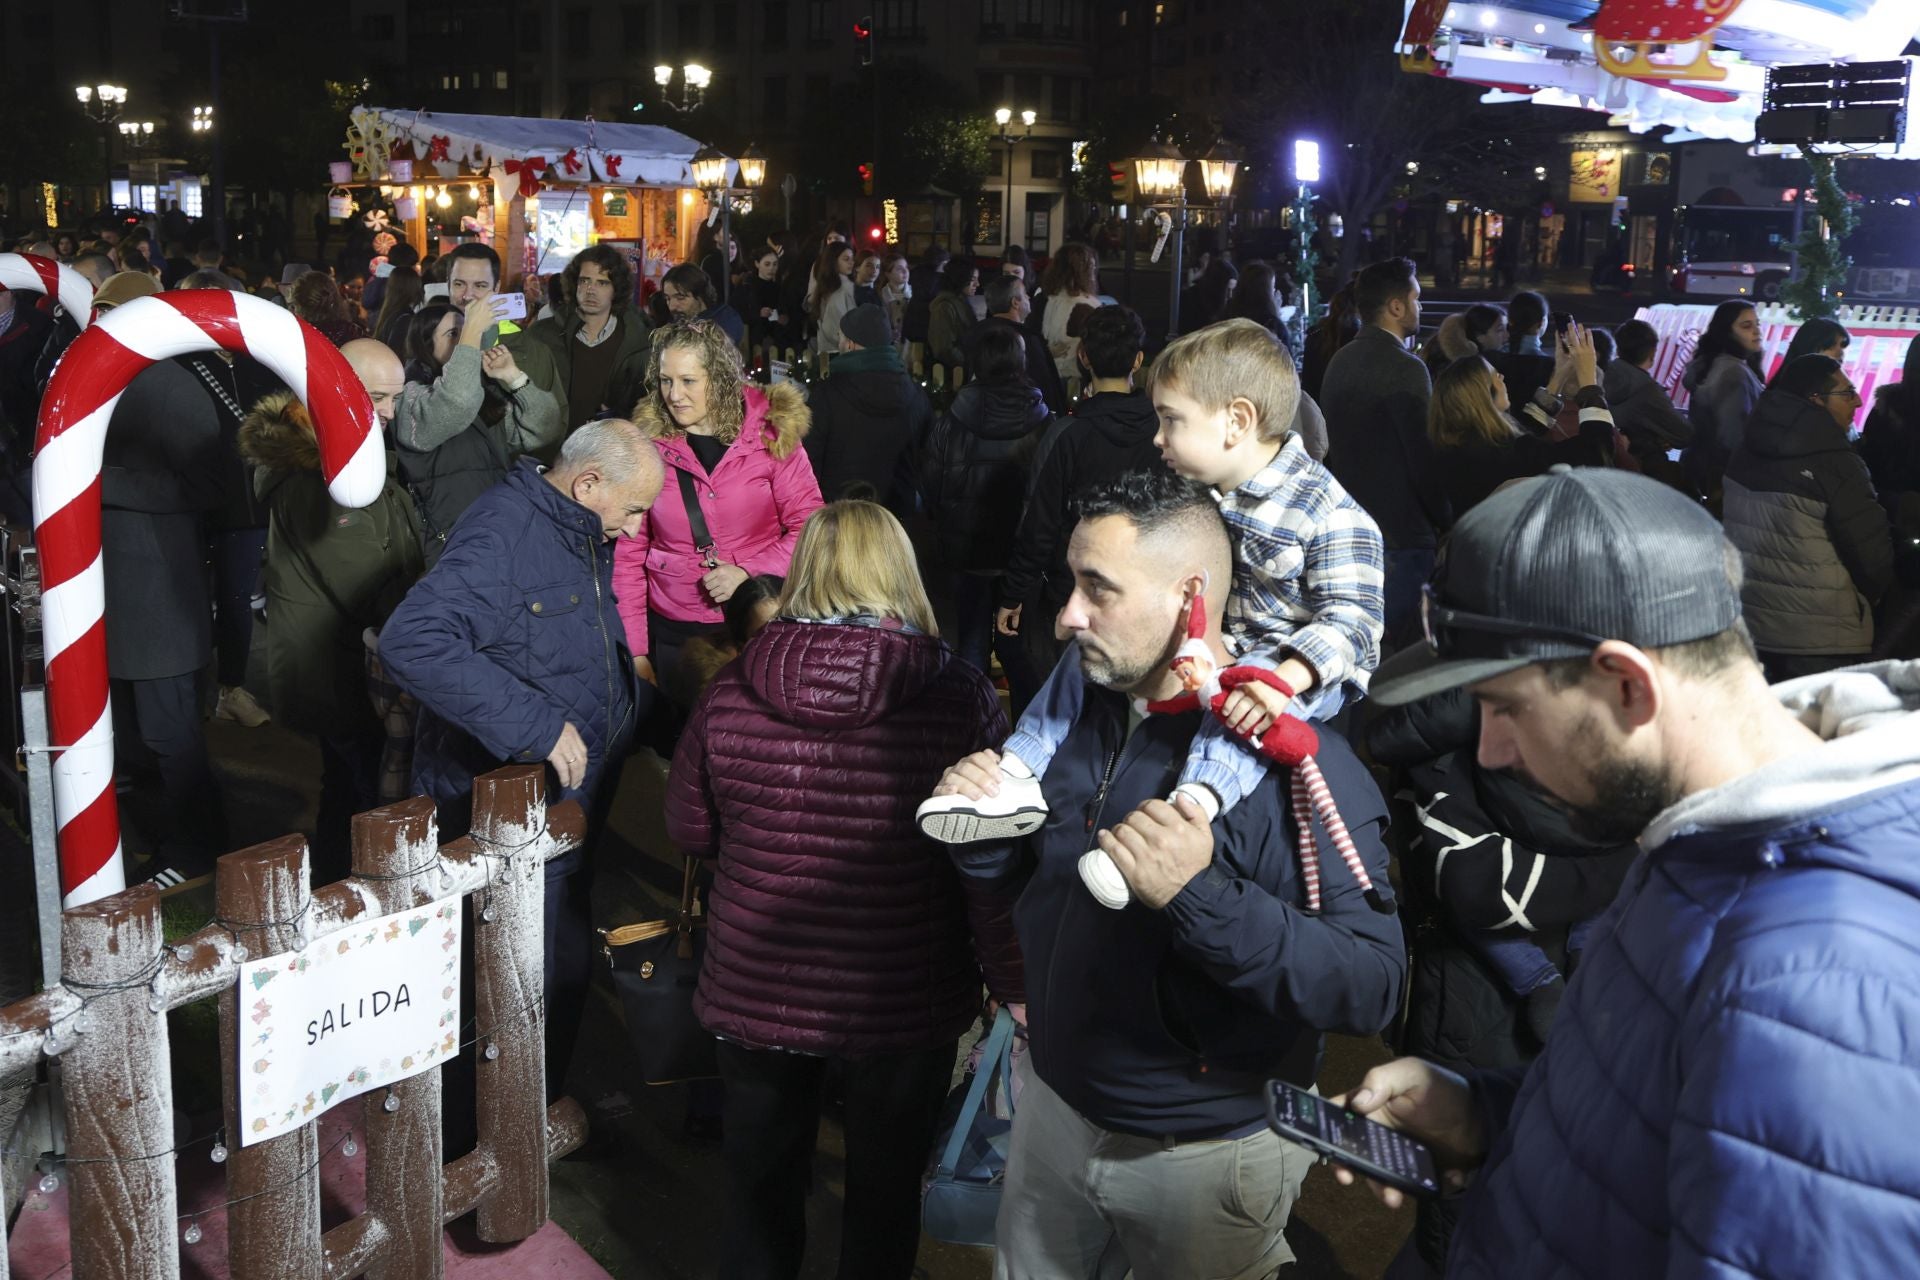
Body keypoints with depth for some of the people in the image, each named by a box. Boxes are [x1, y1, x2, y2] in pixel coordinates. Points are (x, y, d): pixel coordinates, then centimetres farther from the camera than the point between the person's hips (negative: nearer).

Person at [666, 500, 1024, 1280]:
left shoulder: (730, 695, -13)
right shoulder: (962, 702, -19)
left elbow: (689, 831, 2)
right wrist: (1013, 983, -1)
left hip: (754, 997, 2)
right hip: (906, 1006, -1)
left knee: (761, 1189, 24)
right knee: (884, 1199, 22)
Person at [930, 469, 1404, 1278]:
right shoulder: (1081, 710, -2)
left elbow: (1371, 988, -31)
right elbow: (1022, 870, 9)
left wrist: (1202, 896, -43)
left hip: (1207, 1153, -6)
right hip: (1055, 1106, 6)